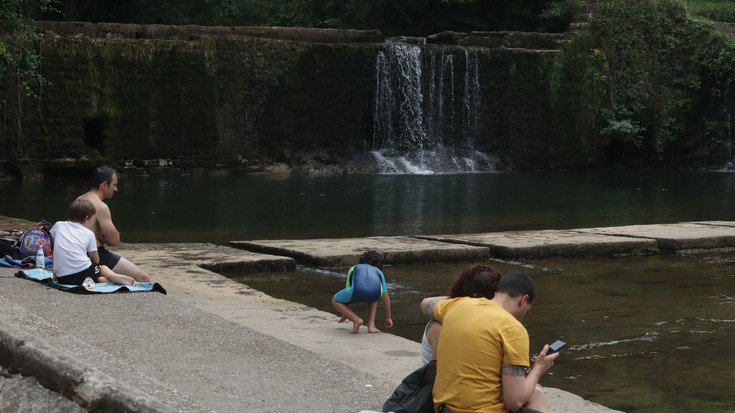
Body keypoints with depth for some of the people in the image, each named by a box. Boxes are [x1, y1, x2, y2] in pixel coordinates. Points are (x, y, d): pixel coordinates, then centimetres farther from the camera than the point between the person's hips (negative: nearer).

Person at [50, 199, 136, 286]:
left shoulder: (58, 225, 14)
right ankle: (113, 276, -7)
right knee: (103, 268, 28)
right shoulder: (89, 234, 9)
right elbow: (96, 260, 13)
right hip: (83, 272, -1)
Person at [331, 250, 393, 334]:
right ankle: (371, 325, 22)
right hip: (375, 292, 2)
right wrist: (388, 318, 53)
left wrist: (345, 313, 60)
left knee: (335, 301, 27)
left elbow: (348, 291, 47)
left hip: (358, 290, -2)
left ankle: (356, 320, 6)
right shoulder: (378, 272, 40)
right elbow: (386, 298, 41)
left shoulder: (354, 268, 40)